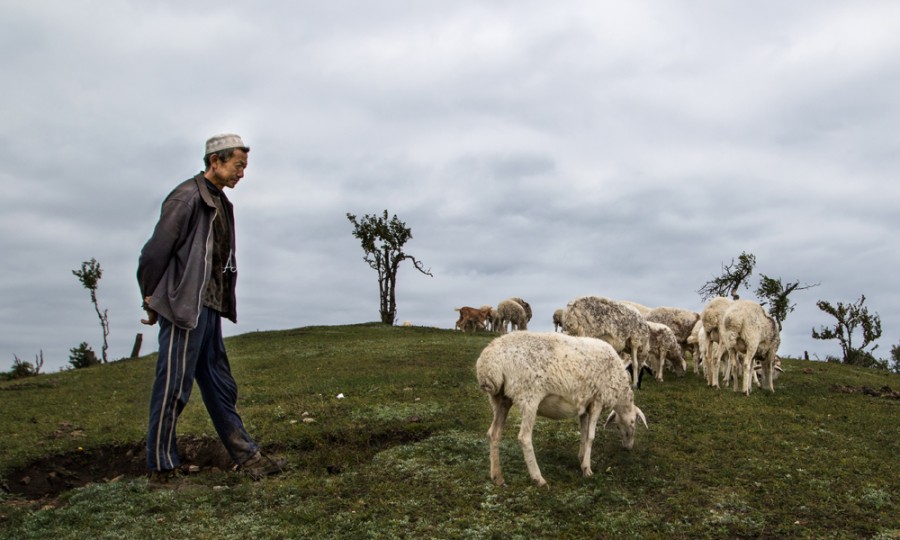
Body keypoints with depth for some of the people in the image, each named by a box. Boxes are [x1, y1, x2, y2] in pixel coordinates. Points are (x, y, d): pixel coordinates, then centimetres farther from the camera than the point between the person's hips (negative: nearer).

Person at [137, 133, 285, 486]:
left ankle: (246, 457, 19)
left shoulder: (221, 204, 16)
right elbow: (155, 251, -14)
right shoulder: (187, 197, -11)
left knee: (221, 387, 12)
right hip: (183, 310, -9)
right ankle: (161, 469, 9)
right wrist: (152, 300, -6)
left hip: (209, 310, 9)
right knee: (173, 389, -2)